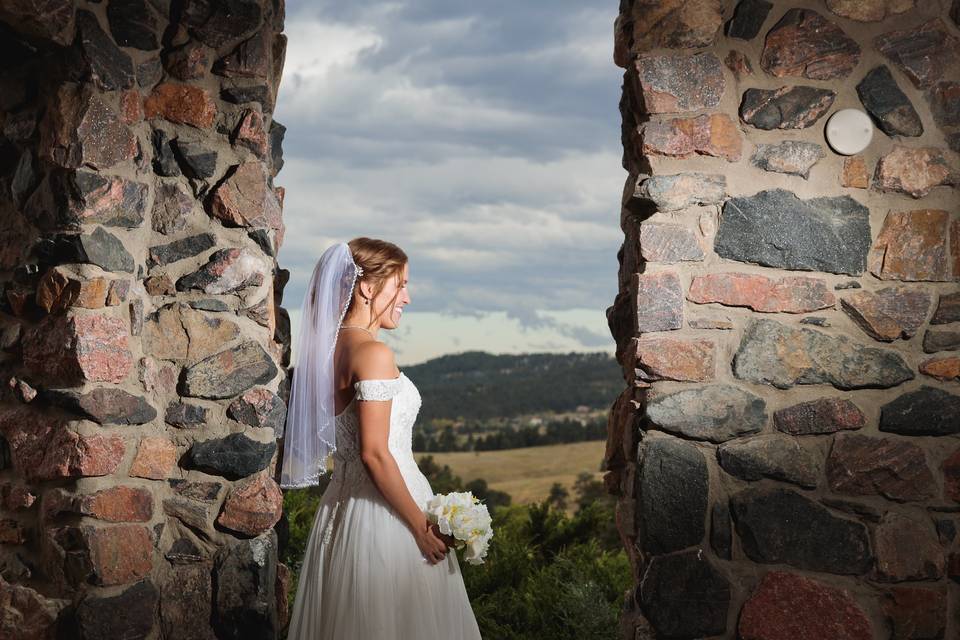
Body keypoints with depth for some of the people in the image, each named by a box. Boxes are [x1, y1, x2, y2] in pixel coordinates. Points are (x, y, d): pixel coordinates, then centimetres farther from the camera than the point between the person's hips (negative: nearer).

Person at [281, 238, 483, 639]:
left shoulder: (328, 347, 9)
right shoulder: (373, 354, -17)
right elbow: (374, 453, -21)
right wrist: (421, 525, -15)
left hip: (343, 501, 9)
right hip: (385, 514, -9)